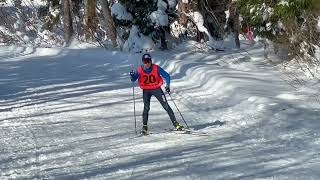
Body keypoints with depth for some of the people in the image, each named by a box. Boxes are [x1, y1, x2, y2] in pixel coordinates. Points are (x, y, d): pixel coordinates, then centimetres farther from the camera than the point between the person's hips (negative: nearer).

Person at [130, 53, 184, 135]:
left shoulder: (156, 68, -15)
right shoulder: (139, 70, -13)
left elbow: (166, 76, -7)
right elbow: (133, 79, -10)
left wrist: (167, 85, -19)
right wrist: (132, 75, -32)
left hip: (156, 89, 0)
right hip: (146, 90, 0)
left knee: (166, 106, -3)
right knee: (146, 107, -17)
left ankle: (175, 124, 1)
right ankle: (144, 126, -7)